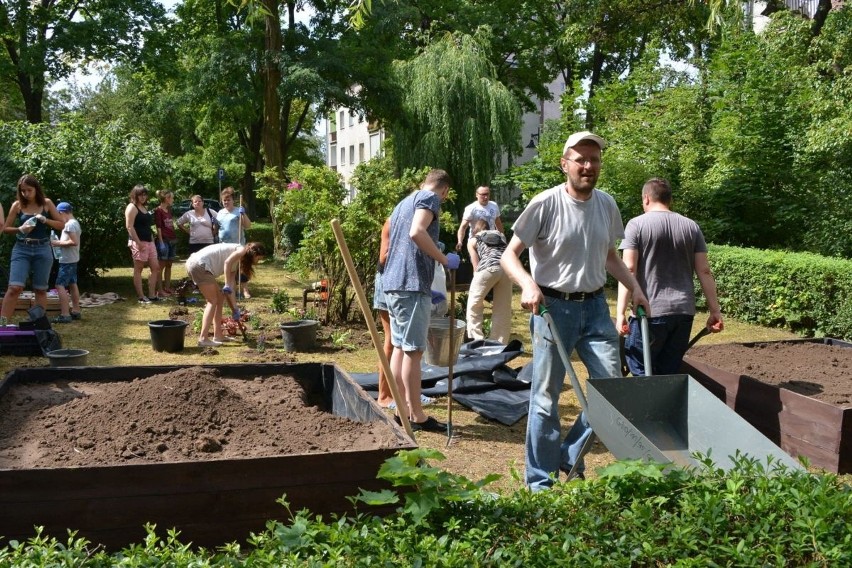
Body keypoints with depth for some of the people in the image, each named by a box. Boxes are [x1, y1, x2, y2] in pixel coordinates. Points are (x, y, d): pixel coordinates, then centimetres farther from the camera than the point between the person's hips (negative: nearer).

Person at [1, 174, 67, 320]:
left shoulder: (46, 203, 3)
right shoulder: (17, 205, 2)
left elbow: (61, 225, 5)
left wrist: (45, 220, -11)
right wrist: (20, 229, -13)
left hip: (42, 250, 1)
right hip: (21, 249, -1)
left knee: (40, 290, 7)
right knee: (14, 287, -13)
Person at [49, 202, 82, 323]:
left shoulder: (69, 224, -17)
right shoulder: (75, 223, 14)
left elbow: (74, 242, -25)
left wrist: (58, 243, -16)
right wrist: (60, 242, 10)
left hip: (67, 260, -11)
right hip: (73, 259, 11)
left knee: (60, 286, -12)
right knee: (72, 285, 16)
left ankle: (65, 314, -15)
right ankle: (76, 311, 23)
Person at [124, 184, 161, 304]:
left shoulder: (145, 208, 19)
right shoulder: (132, 207, -7)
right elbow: (129, 227, -16)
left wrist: (152, 240, 16)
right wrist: (138, 242, -21)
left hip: (149, 242, 9)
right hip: (138, 242, -9)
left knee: (155, 267, 7)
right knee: (138, 269, -2)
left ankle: (152, 295, 11)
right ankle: (141, 297, 0)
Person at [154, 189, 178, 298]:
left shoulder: (169, 210, 15)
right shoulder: (158, 210, -8)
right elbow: (158, 228, -12)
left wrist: (175, 238, 14)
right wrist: (161, 242, -17)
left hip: (172, 240, 8)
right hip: (164, 240, -8)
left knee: (169, 265, 10)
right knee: (161, 265, -5)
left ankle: (167, 288, 15)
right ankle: (160, 290, -4)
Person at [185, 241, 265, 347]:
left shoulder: (237, 261, 24)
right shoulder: (242, 250, -1)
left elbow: (232, 281, 21)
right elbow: (227, 262, -19)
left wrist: (234, 308, 17)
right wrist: (227, 286, -19)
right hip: (200, 264, -10)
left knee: (220, 298, 15)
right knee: (213, 301, -5)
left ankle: (218, 335, 19)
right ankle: (203, 338, -9)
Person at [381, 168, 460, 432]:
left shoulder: (405, 202, 25)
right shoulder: (430, 198, -3)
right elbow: (416, 232, -24)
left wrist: (428, 290, 33)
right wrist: (445, 259, -13)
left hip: (393, 282, 9)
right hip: (412, 284, -9)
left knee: (399, 347, 11)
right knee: (413, 351, -5)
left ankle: (401, 410, 16)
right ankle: (417, 416, 1)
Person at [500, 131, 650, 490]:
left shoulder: (606, 205, 6)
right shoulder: (546, 204, -11)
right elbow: (509, 255, -10)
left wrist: (634, 287, 7)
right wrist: (528, 284, -28)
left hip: (595, 306, 6)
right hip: (554, 307, -5)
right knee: (546, 397, 1)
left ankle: (570, 459, 23)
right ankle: (540, 481, 14)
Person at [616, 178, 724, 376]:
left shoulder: (637, 224, -2)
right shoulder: (691, 227, 10)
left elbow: (628, 269, -10)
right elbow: (704, 272, 6)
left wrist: (620, 312, -11)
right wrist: (715, 311, 9)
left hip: (650, 311, -4)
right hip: (684, 311, 4)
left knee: (641, 372, 3)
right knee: (669, 373, 10)